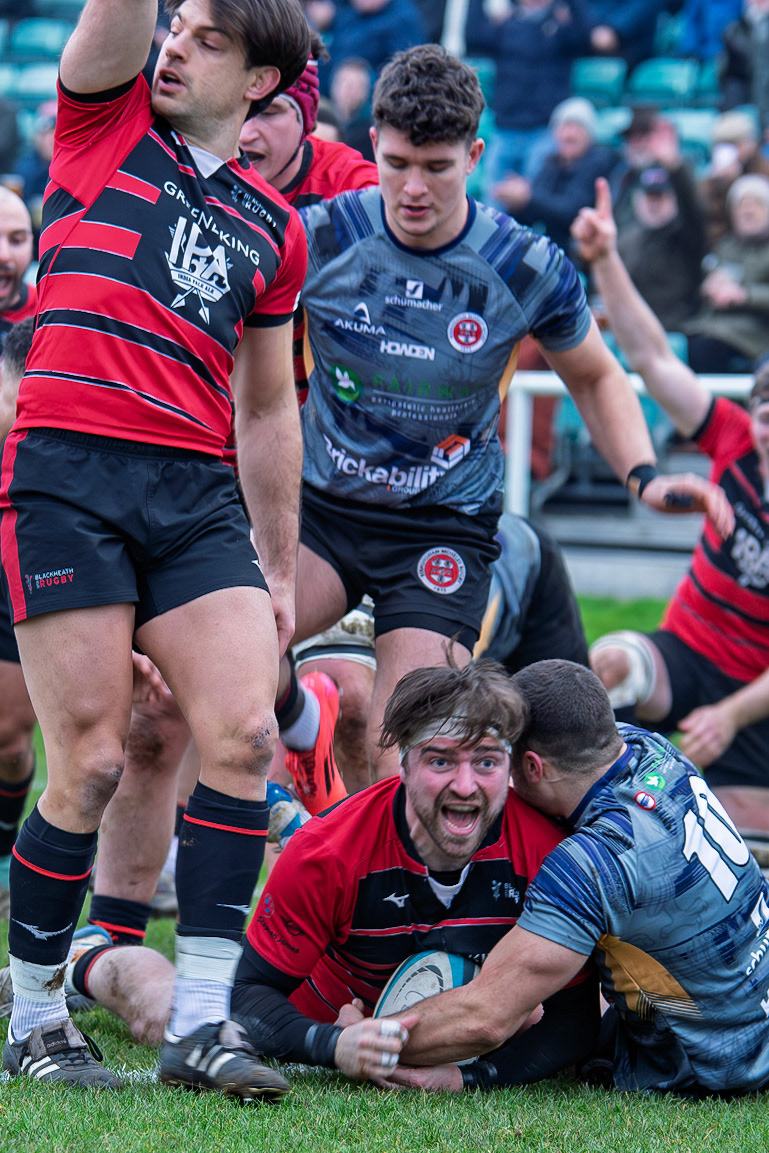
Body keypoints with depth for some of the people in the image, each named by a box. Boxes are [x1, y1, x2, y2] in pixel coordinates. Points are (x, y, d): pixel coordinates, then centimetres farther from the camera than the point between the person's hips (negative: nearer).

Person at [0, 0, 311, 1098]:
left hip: (200, 494, 4)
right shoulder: (107, 121, 11)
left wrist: (279, 568, 22)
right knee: (91, 762, -7)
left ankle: (201, 1020, -8)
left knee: (245, 731, -12)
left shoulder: (274, 225, 19)